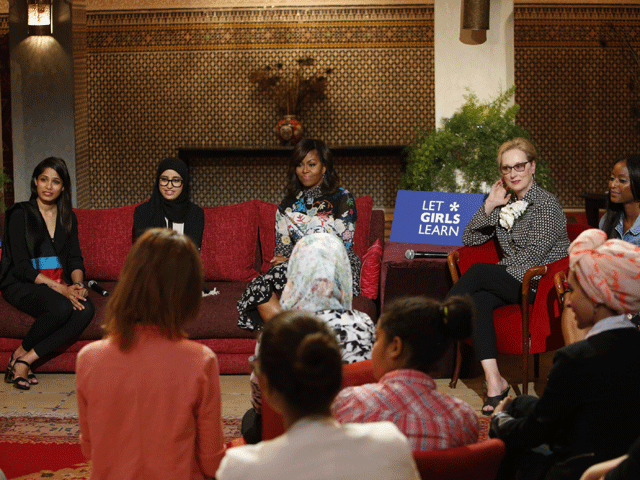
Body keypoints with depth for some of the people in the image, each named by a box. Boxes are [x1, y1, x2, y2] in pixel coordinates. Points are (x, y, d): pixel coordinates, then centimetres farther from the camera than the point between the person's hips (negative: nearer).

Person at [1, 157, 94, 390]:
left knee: (86, 310, -29)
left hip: (61, 285, 5)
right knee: (61, 308, -36)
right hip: (22, 286, -5)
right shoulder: (19, 214, -2)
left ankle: (25, 360, -23)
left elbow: (75, 259, 12)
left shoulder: (68, 218, 16)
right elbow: (21, 266, -10)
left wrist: (77, 284, -12)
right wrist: (60, 288, -21)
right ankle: (20, 352, -10)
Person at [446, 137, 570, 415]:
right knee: (478, 300, -28)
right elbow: (469, 239, 13)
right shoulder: (507, 203, 16)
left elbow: (531, 257, -14)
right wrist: (489, 205, 2)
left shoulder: (547, 205, -6)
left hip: (541, 286, -6)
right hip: (510, 281, 6)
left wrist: (498, 279, -15)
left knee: (477, 272, -27)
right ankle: (494, 382, -32)